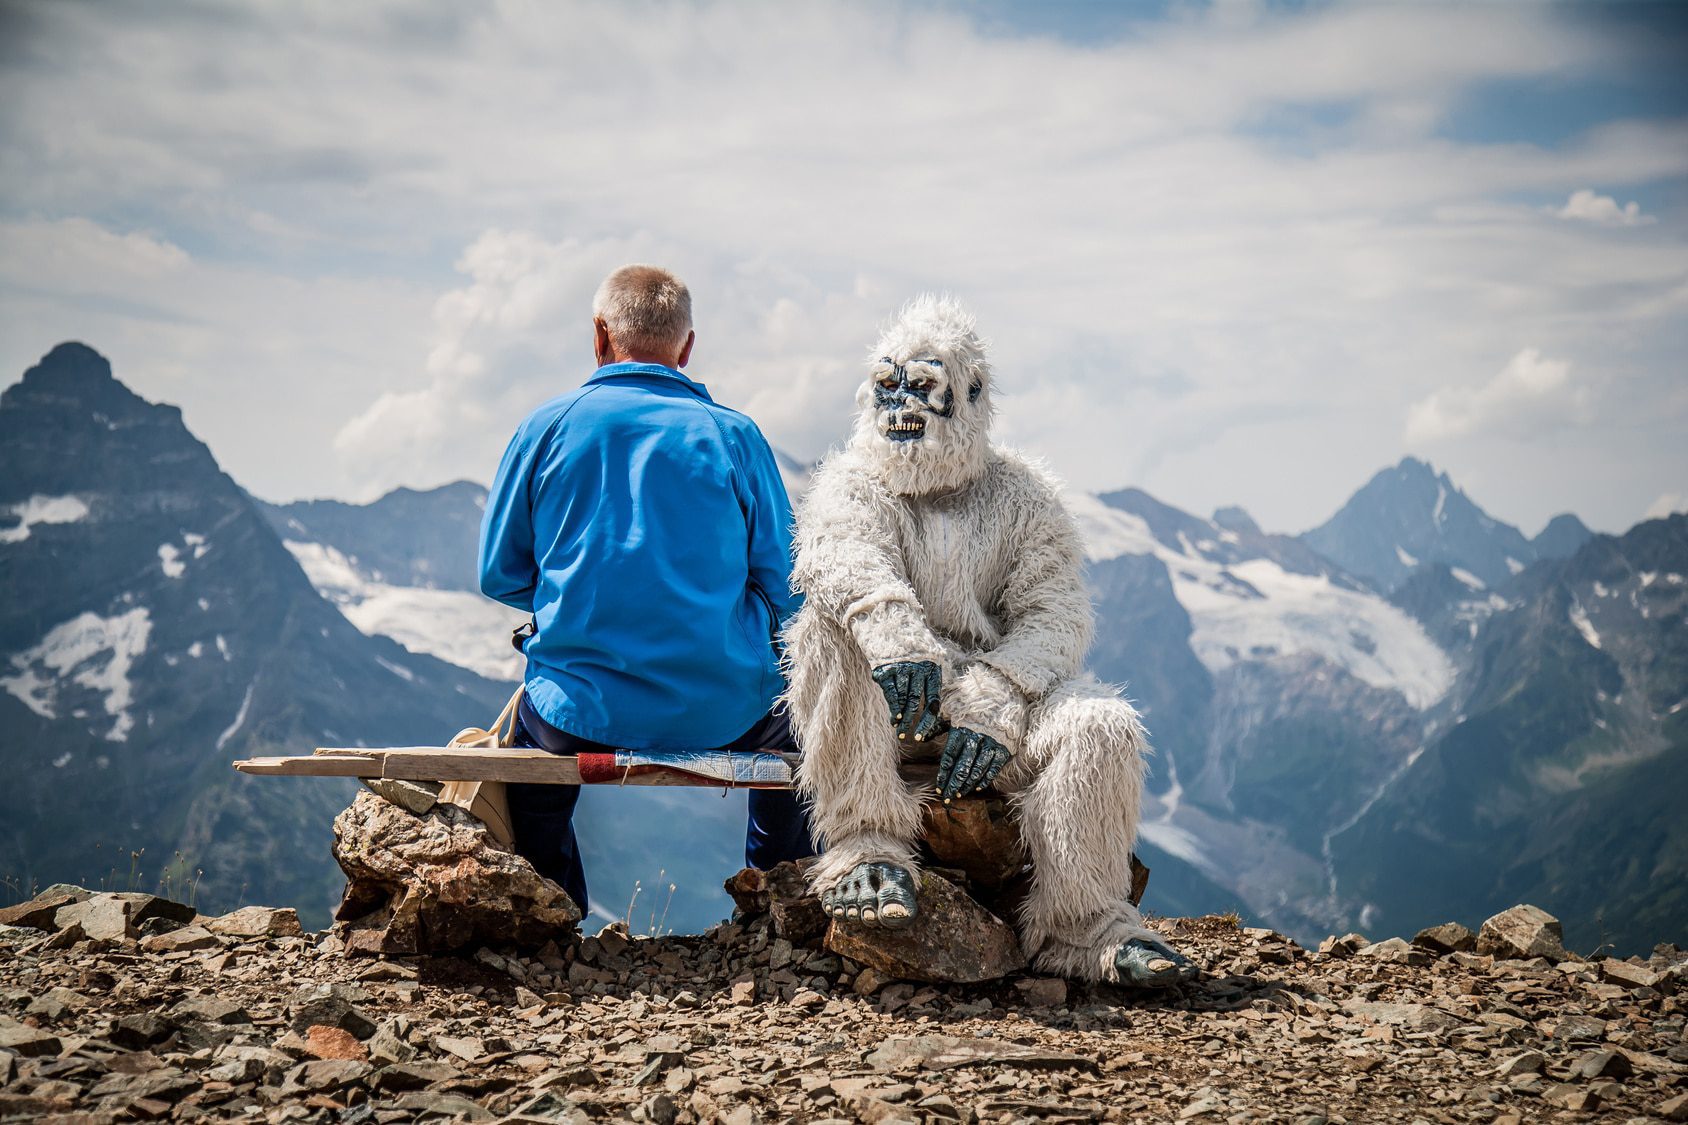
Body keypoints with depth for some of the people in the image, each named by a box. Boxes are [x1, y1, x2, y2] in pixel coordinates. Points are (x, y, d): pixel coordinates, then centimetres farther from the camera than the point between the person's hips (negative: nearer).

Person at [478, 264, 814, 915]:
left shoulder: (548, 426, -1)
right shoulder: (734, 435, -1)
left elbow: (498, 575, 6)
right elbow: (784, 589, 2)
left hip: (583, 713, 0)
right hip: (723, 711, 0)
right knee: (792, 721, 33)